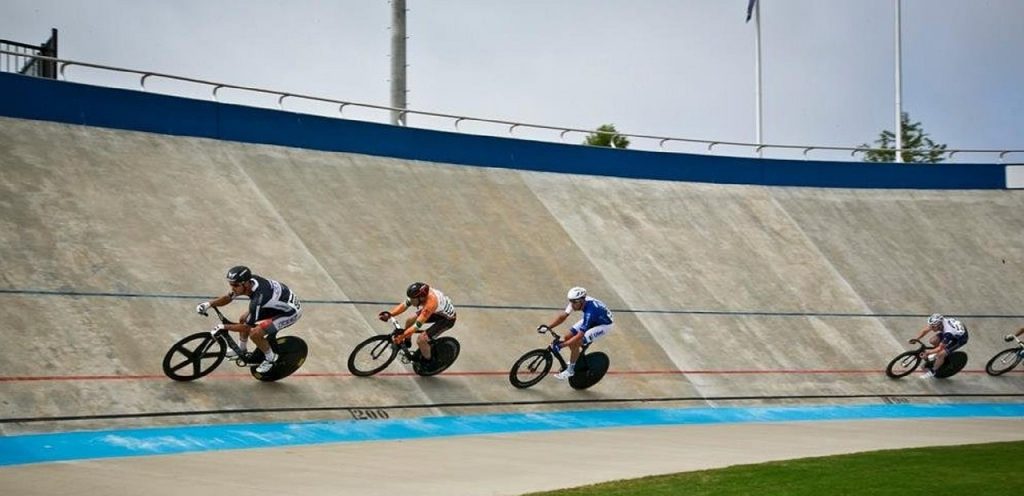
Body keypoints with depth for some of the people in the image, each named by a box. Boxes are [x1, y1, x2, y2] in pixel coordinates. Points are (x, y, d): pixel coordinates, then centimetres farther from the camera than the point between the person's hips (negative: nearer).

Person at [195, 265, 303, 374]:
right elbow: (228, 297, 0)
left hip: (291, 311, -9)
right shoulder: (249, 281, -16)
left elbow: (247, 327, -26)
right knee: (243, 319, 11)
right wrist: (209, 304, -14)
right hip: (276, 304, 9)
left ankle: (271, 358, 6)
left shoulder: (258, 298, -38)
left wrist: (223, 327, -21)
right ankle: (242, 351, 34)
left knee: (255, 333, -20)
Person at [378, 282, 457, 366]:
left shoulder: (430, 304, -41)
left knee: (421, 340, -15)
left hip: (448, 319, -8)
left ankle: (428, 361, 14)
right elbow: (403, 305, -13)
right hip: (438, 312, 8)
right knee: (409, 321, 8)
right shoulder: (421, 293, -20)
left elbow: (417, 326, -37)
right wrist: (389, 314, -26)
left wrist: (401, 337, -34)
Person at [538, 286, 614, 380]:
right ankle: (576, 359, 24)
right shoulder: (576, 301, -21)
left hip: (604, 324, -8)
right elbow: (563, 316, -11)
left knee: (575, 343, -19)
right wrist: (548, 327, -21)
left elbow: (580, 336, -39)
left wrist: (561, 345, -41)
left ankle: (570, 370, 1)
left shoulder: (589, 312, -41)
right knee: (568, 337, -2)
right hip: (592, 320, 8)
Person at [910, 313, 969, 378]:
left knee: (940, 354, -18)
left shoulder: (948, 333, -41)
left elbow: (940, 348, -31)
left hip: (961, 338, -7)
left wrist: (927, 353, -34)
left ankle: (932, 372, 4)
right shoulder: (937, 322, -25)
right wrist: (916, 339, -22)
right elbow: (925, 330, -12)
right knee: (933, 341, -8)